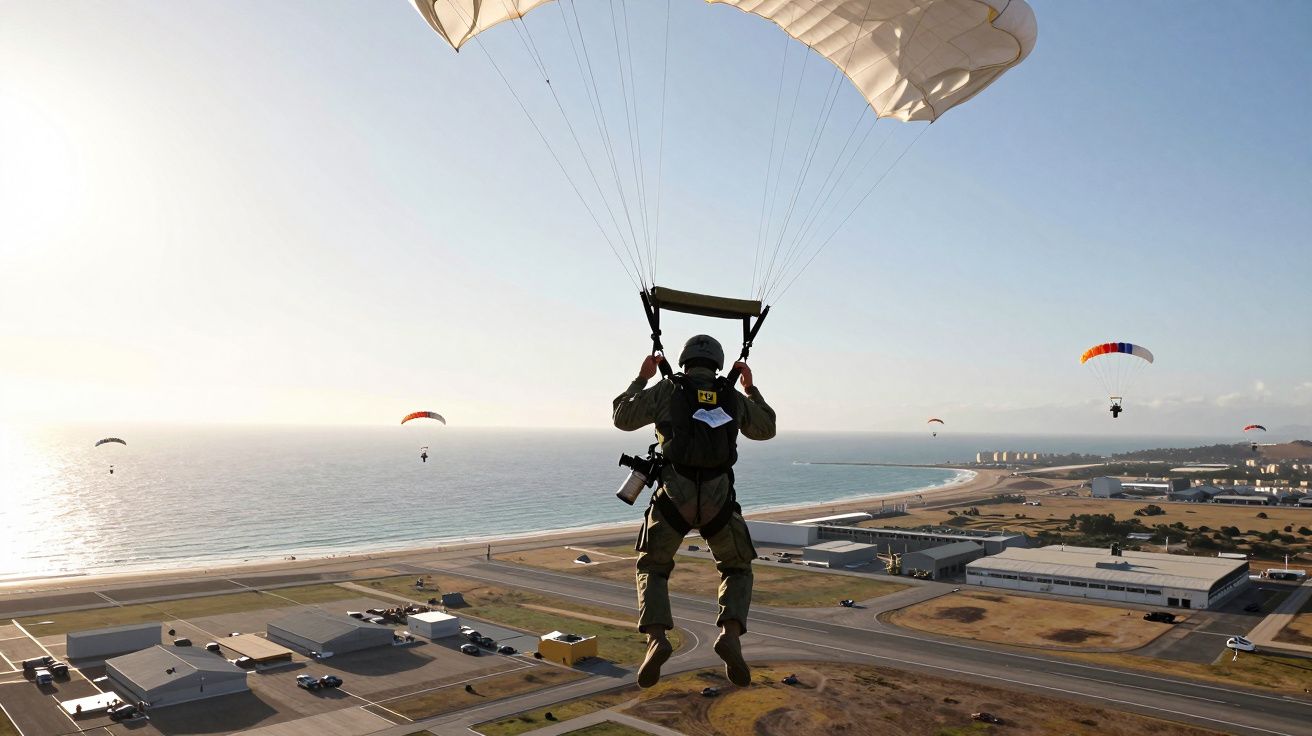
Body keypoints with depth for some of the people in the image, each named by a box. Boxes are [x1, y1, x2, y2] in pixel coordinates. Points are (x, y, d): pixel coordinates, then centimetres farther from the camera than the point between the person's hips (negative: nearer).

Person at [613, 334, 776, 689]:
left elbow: (622, 418, 17)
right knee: (738, 571, 22)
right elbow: (766, 429, 31)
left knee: (652, 569, 19)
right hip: (718, 499, 1)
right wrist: (751, 388, 37)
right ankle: (730, 636, -5)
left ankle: (656, 639, -5)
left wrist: (641, 378, 26)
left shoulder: (666, 389, 7)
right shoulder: (734, 397, 14)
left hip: (675, 496, -1)